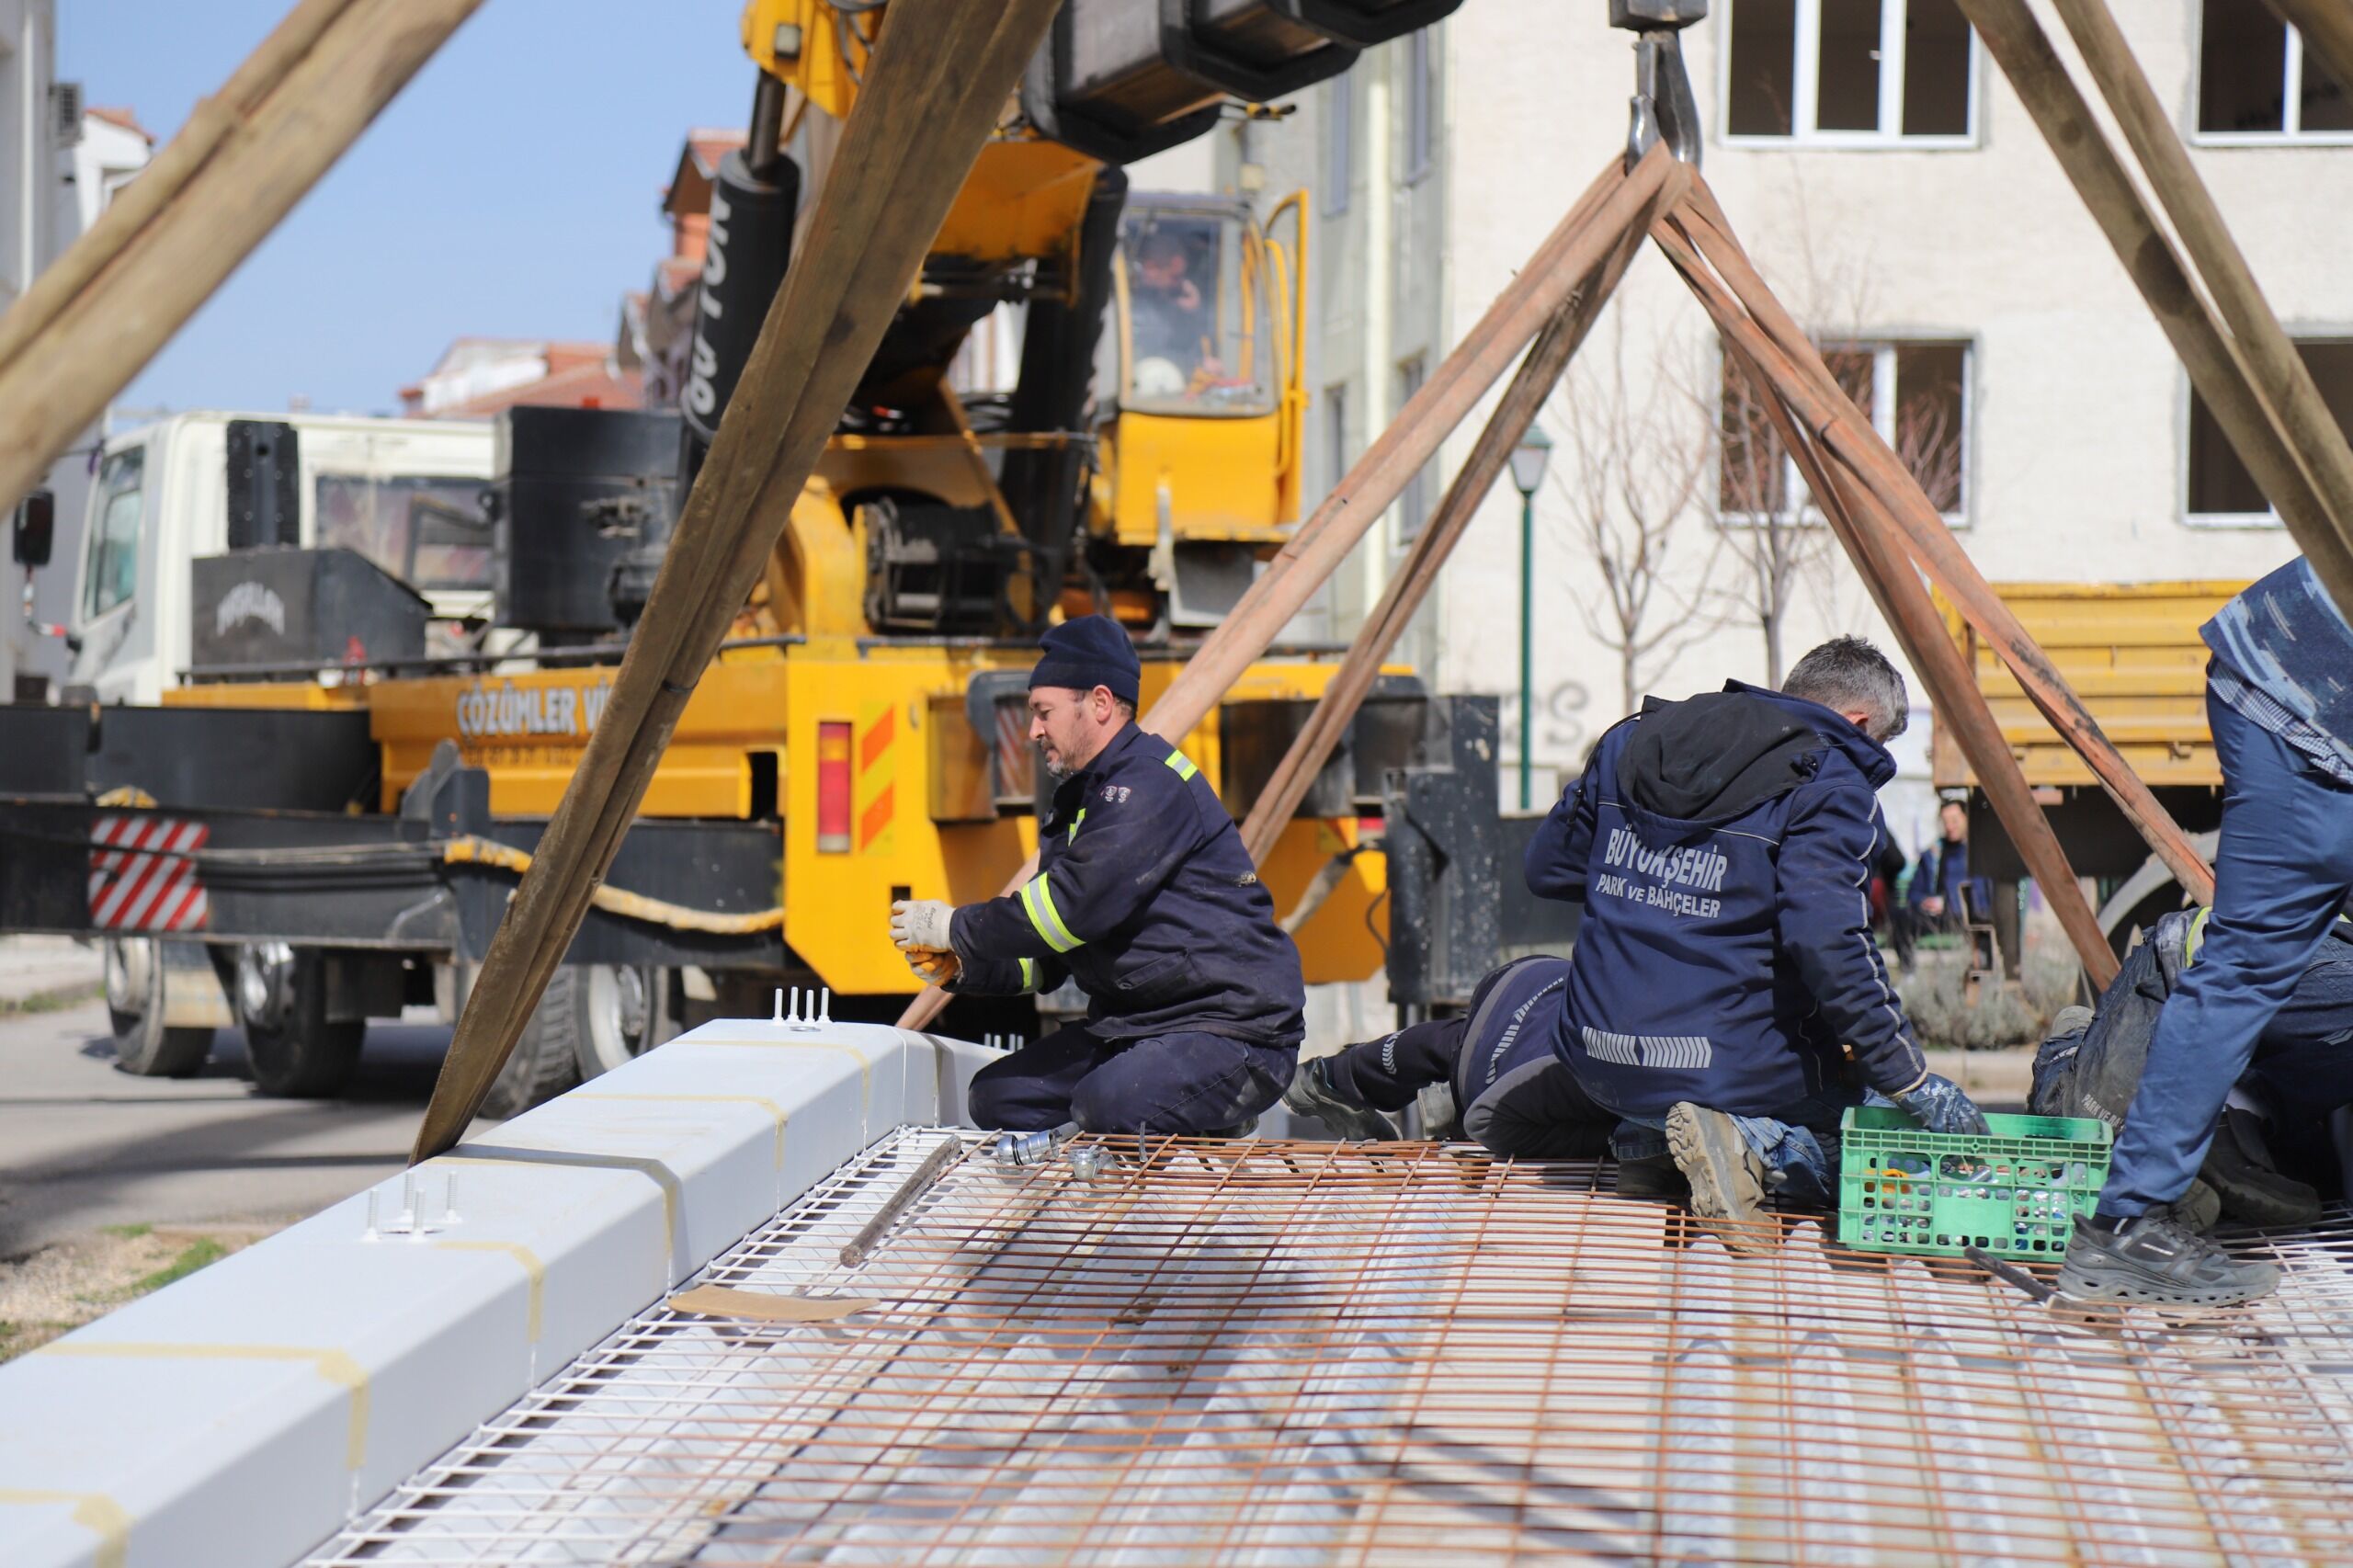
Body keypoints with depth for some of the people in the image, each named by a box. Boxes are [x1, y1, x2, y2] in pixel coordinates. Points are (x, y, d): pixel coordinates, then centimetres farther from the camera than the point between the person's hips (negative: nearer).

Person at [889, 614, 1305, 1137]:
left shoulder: (1151, 784, -15)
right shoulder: (1076, 802, 17)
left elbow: (1078, 905, -24)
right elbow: (1052, 956, 17)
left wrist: (958, 927, -13)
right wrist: (963, 966, 0)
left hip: (1236, 1030, -10)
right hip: (1134, 1024, 10)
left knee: (1109, 1106, -33)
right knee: (997, 1097, 0)